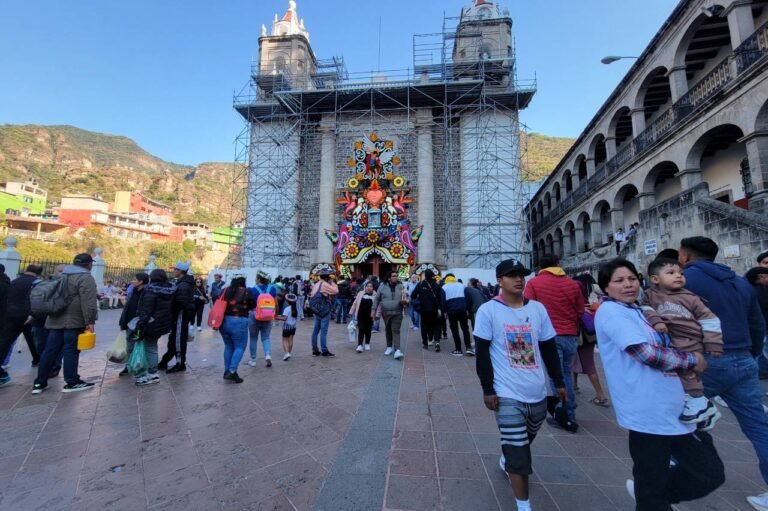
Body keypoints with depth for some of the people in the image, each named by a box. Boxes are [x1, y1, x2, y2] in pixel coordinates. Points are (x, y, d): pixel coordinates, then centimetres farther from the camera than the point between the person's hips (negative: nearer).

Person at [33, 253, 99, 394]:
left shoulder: (62, 275, 17)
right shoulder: (85, 277, -12)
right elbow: (88, 302, -20)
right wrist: (89, 321, -18)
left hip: (55, 319, 8)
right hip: (74, 320, -8)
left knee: (50, 350, 12)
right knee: (71, 350, -3)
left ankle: (40, 382, 18)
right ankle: (72, 382, 3)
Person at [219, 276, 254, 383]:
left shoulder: (225, 291, 9)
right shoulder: (246, 292, -4)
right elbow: (253, 304, 2)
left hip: (224, 321, 6)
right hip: (239, 322, -6)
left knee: (228, 346, 19)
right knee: (240, 347, 5)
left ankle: (227, 371, 24)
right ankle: (232, 372, -3)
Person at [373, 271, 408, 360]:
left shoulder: (401, 286, -1)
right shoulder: (383, 286, -3)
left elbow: (407, 297, 5)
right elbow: (377, 298, 3)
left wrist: (405, 301, -18)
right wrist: (374, 310, 2)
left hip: (397, 313, -1)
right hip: (386, 313, 1)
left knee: (396, 331, -7)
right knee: (388, 330, 14)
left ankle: (397, 350, -8)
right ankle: (389, 347, 29)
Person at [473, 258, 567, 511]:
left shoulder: (538, 308, 1)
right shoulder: (488, 310, -12)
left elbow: (549, 348, 10)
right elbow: (482, 353, -10)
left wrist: (559, 382, 12)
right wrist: (487, 389, -11)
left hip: (537, 392, 5)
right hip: (507, 395, -5)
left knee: (525, 440, 25)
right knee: (518, 453, 1)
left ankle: (506, 460, 54)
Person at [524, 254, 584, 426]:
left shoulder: (533, 283, -6)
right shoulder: (574, 284, 3)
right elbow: (580, 312, 11)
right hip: (570, 336, 4)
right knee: (566, 374, 18)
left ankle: (565, 416, 13)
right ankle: (570, 415, 27)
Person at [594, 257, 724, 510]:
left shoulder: (638, 310, 13)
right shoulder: (610, 311, -15)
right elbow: (647, 353, -20)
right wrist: (692, 359, -7)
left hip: (674, 408, 8)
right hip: (648, 414, -8)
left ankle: (645, 491, 33)